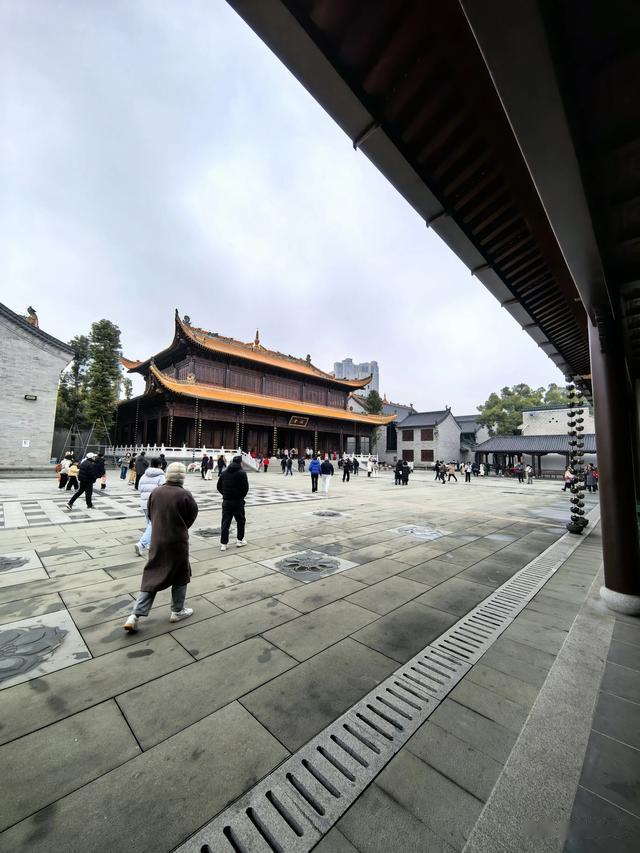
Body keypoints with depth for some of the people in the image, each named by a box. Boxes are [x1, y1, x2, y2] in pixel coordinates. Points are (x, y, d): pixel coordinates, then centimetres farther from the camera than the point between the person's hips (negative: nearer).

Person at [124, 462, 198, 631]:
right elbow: (192, 516, -6)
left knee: (151, 576, 16)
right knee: (180, 576, 15)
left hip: (157, 541, 4)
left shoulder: (155, 492, -4)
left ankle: (135, 615, 11)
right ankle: (177, 611, 27)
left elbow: (149, 514, 7)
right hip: (177, 542, -4)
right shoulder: (185, 495, -18)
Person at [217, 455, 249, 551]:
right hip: (238, 501, -4)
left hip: (226, 501, 4)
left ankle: (223, 543, 8)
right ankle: (240, 540, 21)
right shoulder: (242, 473, -10)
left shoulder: (224, 472, 7)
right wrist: (241, 496, 2)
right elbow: (246, 487, -15)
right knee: (240, 521, 14)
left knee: (225, 522, 8)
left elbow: (219, 486, 10)